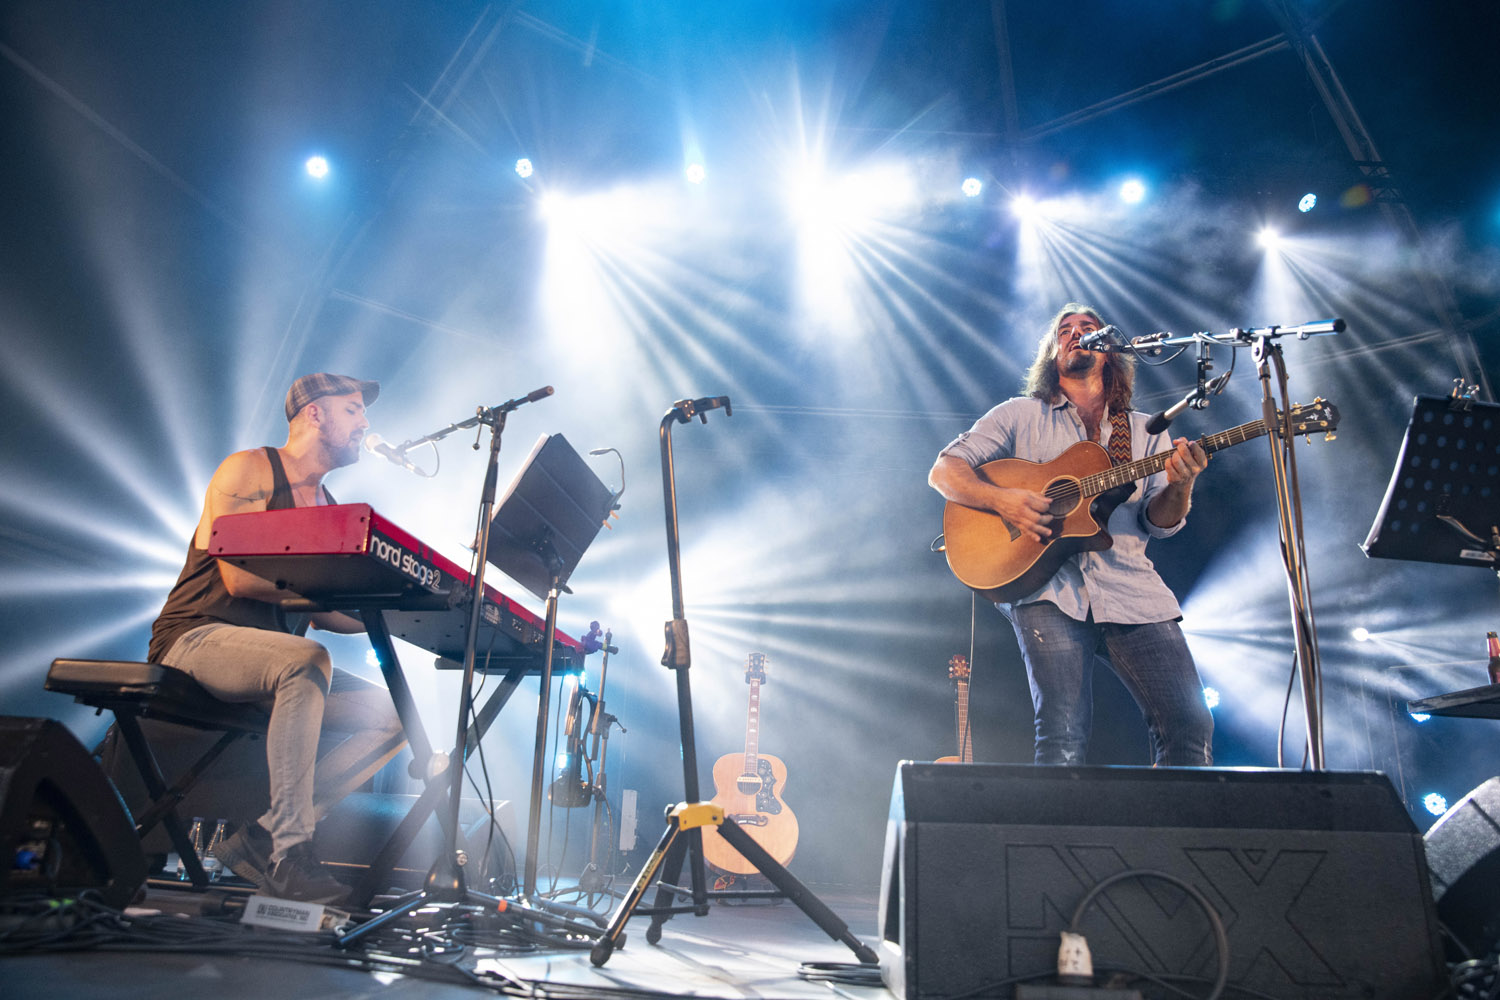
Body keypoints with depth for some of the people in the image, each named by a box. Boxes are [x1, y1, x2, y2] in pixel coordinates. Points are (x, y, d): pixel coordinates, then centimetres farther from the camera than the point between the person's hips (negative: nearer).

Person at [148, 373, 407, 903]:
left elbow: (324, 612, 12)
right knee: (308, 659, -38)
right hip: (198, 636, -8)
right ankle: (287, 849, -33)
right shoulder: (249, 469, -3)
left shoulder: (329, 508, 19)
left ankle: (262, 837, -12)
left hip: (272, 656, 8)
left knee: (393, 716, -8)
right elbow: (240, 577, -17)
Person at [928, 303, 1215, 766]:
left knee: (1190, 724, -10)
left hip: (1130, 589, 3)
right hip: (1047, 587, -3)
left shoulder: (1144, 432, 20)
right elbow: (944, 471, 6)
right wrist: (1002, 500, -13)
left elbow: (1158, 522, 11)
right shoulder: (1022, 415, 13)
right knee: (1065, 732, -18)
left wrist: (1179, 485, -12)